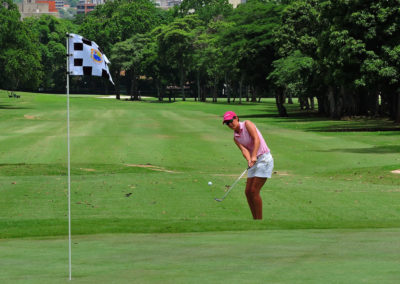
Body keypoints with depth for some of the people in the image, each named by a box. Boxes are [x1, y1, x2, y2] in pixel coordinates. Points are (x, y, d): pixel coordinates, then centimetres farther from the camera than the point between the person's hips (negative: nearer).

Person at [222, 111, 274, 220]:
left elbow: (257, 139, -21)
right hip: (254, 162, 8)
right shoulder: (236, 138, 10)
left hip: (264, 158, -8)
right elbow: (244, 150, -6)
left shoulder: (247, 124, -8)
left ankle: (260, 220, -7)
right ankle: (255, 219, 9)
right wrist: (249, 160, -28)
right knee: (248, 191, 2)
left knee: (254, 190, -13)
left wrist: (254, 156, -33)